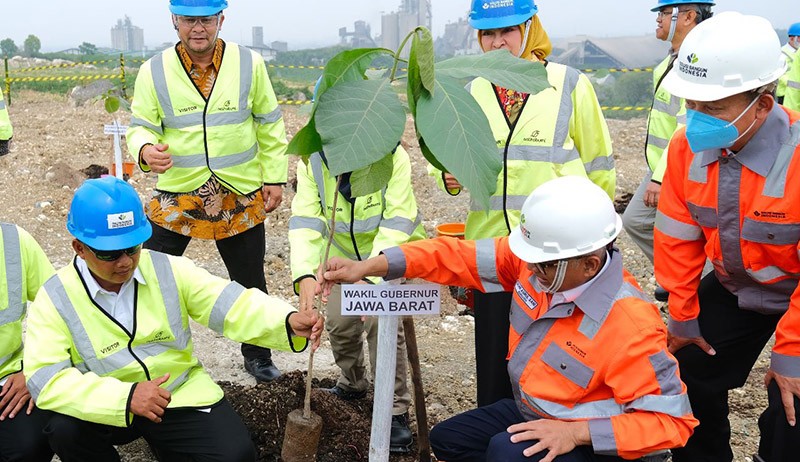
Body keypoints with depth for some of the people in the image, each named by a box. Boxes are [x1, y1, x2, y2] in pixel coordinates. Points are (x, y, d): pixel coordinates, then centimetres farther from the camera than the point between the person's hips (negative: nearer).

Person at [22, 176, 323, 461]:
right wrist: (125, 397, -34)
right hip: (106, 407, -1)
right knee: (64, 430, -32)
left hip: (181, 393, 1)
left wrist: (287, 321, -33)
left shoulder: (168, 270, -6)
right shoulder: (56, 298, -13)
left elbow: (228, 304, -13)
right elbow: (45, 378, -21)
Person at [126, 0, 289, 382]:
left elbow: (269, 125, 5)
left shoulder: (249, 64, -2)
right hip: (177, 195, -1)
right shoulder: (154, 71, -5)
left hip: (242, 196, 1)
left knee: (250, 282, 13)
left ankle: (257, 355, 34)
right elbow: (141, 126, 0)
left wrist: (275, 178, 3)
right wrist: (145, 150, -24)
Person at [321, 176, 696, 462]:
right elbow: (460, 258, -10)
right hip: (529, 412, 8)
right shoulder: (538, 260, -14)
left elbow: (672, 419, -27)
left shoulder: (631, 327, -32)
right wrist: (369, 267, -13)